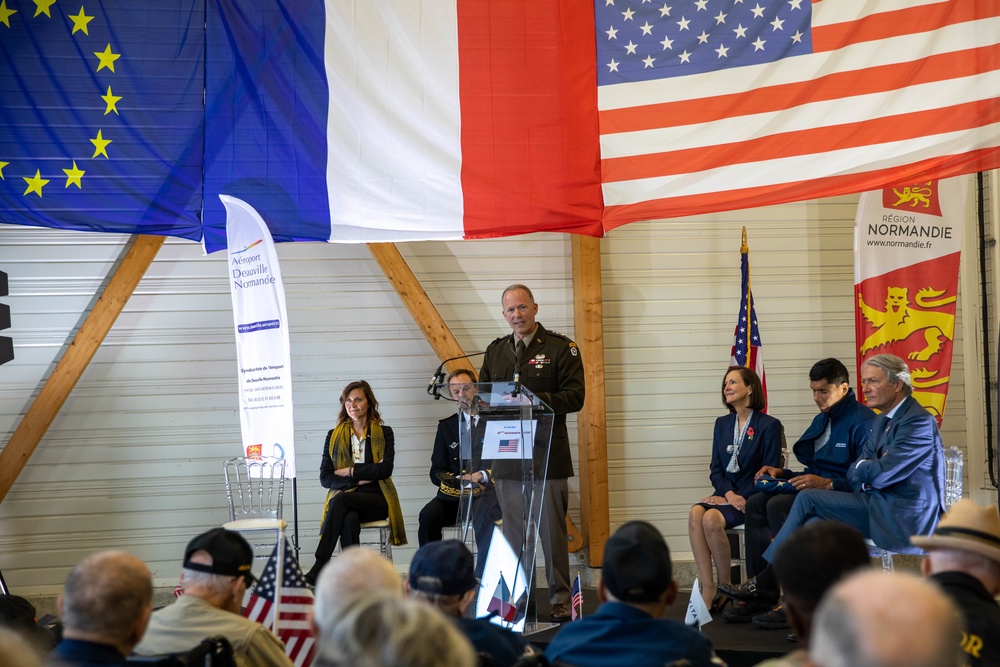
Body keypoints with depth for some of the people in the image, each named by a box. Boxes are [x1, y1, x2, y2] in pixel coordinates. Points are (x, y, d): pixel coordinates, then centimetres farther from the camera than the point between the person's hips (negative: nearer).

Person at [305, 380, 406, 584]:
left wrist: (350, 471, -8)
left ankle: (319, 568, -39)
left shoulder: (384, 433, 11)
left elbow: (385, 469, -6)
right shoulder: (334, 436, 15)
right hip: (344, 500, 2)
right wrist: (358, 481, -7)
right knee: (349, 519, -37)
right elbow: (325, 478, 5)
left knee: (340, 500, -35)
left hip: (376, 500, -2)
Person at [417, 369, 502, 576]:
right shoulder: (446, 426, 18)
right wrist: (461, 479, -8)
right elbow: (437, 472, 12)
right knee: (429, 514, -27)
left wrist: (483, 476, -14)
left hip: (488, 491, -3)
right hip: (457, 494, 3)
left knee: (486, 514, -37)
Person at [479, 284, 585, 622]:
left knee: (552, 530, -1)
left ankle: (560, 598, 8)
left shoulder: (560, 347, -1)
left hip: (547, 455, -4)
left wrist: (536, 400, -21)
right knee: (512, 531, 8)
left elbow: (575, 397, -8)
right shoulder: (495, 351, 14)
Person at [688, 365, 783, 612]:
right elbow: (716, 469, 13)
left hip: (751, 499, -5)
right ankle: (708, 589, -31)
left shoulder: (769, 425, -1)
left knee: (712, 518, -33)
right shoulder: (722, 424, 18)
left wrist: (741, 497, -16)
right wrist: (728, 493, -7)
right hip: (726, 494, 5)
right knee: (695, 513, -29)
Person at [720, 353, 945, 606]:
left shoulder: (919, 422, -13)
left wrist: (862, 468, 2)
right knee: (811, 527, -6)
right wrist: (867, 469, -10)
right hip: (880, 506, 9)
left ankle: (764, 582, -5)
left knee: (807, 498, -12)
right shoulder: (881, 422, 18)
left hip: (901, 517, -9)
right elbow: (854, 474, 13)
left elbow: (882, 473, -21)